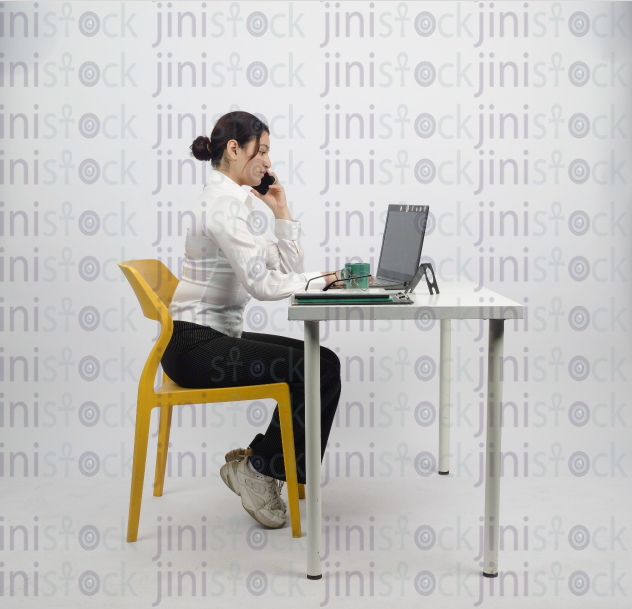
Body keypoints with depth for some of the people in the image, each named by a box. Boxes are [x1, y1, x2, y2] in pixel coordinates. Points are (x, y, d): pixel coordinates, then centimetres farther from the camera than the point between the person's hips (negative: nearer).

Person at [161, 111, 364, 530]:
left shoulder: (239, 202, 15)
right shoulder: (224, 202, -17)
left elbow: (289, 268, 13)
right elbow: (262, 284, -25)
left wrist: (281, 210, 6)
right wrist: (319, 280, -13)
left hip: (217, 336, 10)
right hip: (195, 346, -10)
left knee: (323, 363, 3)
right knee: (320, 369, -16)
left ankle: (257, 460, 9)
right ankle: (259, 468, 0)